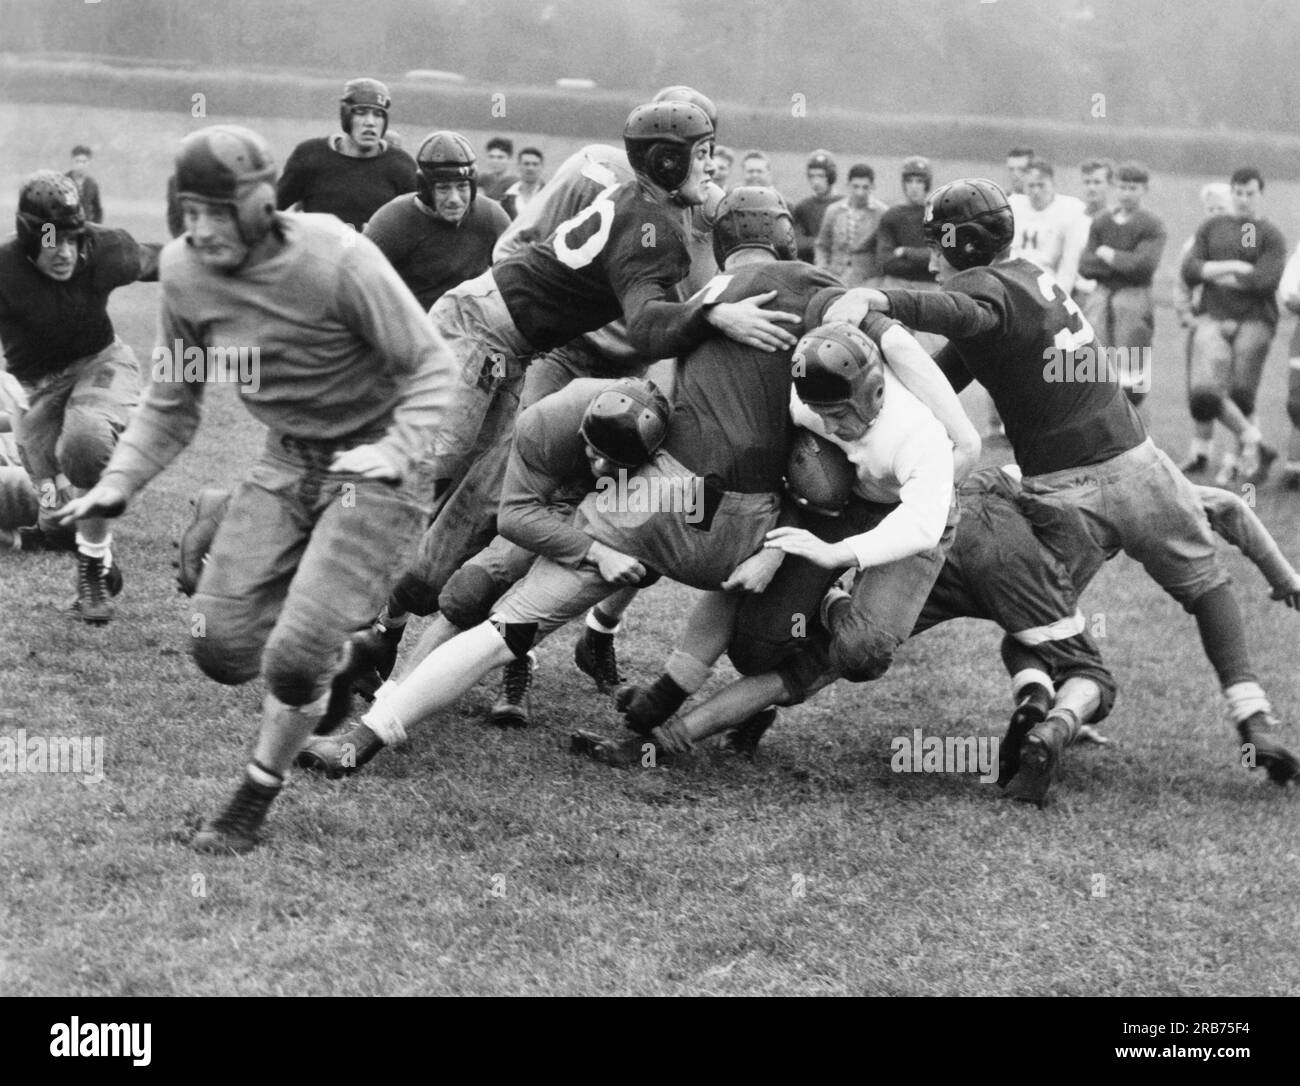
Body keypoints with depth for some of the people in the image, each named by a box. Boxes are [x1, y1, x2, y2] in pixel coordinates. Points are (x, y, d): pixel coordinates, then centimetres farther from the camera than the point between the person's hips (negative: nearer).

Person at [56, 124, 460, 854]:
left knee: (296, 658, -16)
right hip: (287, 465, 6)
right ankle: (340, 657, 30)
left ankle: (257, 798, 12)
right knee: (222, 648, -3)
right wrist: (119, 483, -6)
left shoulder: (337, 260, -25)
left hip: (373, 466, -6)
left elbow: (433, 369, -18)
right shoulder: (185, 269, -7)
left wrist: (397, 450, -35)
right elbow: (173, 401, 7)